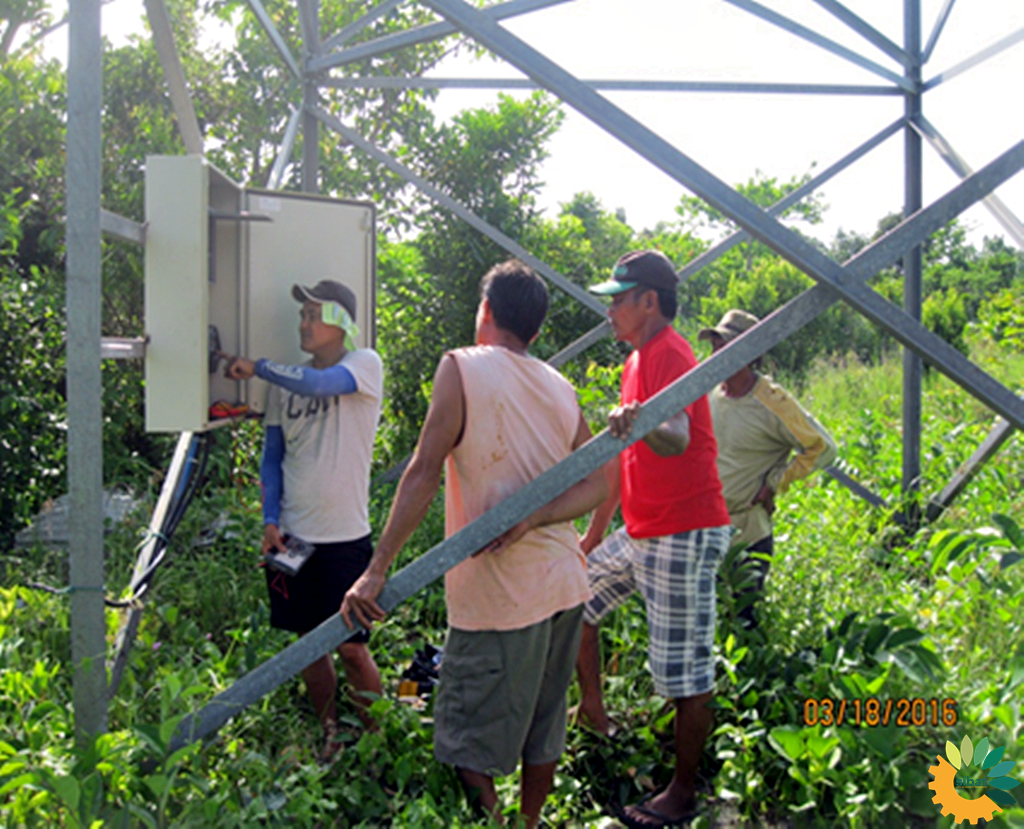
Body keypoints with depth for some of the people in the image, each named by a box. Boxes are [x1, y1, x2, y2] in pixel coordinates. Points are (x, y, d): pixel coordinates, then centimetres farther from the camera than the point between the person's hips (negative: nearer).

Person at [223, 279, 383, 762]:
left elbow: (319, 385, -27)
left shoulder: (365, 365, -6)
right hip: (293, 535, 5)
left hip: (345, 537, -5)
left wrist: (257, 368, -16)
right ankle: (329, 736, 29)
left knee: (352, 647, -1)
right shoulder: (286, 381, 8)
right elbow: (272, 455, 12)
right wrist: (270, 519, 1)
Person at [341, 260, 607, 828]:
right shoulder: (561, 388, 10)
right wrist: (531, 519, -8)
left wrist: (376, 569, -14)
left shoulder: (462, 368, -8)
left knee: (468, 750, 2)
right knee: (542, 733, 19)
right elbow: (595, 485, 5)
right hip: (565, 583, 7)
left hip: (499, 593, -7)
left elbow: (423, 474, -14)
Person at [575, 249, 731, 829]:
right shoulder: (638, 359, 15)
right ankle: (594, 714, 32)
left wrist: (640, 424, -58)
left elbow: (677, 438, -35)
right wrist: (596, 531, 23)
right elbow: (624, 455, 20)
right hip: (642, 534, 10)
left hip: (685, 536, -10)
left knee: (686, 673, -2)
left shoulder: (668, 355, -16)